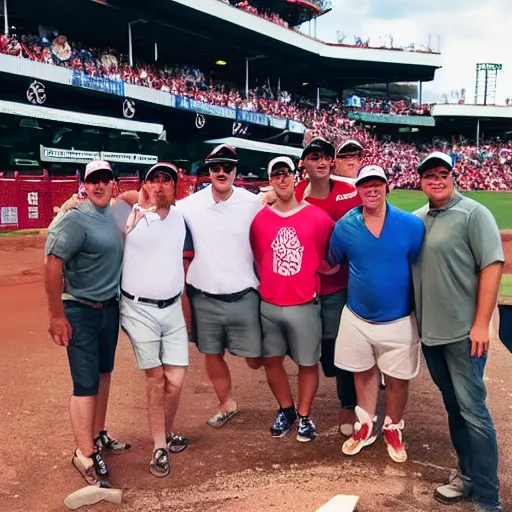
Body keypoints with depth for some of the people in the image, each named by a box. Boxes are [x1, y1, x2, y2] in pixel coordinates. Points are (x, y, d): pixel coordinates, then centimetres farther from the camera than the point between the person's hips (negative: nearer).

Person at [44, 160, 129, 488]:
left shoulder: (117, 213, 4)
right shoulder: (76, 219, -17)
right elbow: (52, 264, -22)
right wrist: (57, 315, -22)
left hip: (111, 307, 8)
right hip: (82, 312, -7)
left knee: (104, 375, 17)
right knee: (86, 383, -4)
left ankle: (98, 436, 33)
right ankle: (85, 455, 7)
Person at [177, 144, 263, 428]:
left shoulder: (253, 203, -7)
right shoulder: (190, 204, -5)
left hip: (243, 296, -2)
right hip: (204, 297, 2)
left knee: (254, 360, 4)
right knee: (212, 355, 16)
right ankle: (227, 404, 40)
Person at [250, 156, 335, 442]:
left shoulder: (318, 218, -5)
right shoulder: (259, 219, 1)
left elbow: (329, 257, 5)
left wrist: (313, 283, 6)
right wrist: (265, 286, 12)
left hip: (305, 306, -2)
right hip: (268, 305, 2)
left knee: (308, 363, 9)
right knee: (272, 361, 12)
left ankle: (305, 415, 29)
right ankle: (286, 410, 34)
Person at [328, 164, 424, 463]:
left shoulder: (411, 225, -12)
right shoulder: (345, 226, -7)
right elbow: (331, 264, 8)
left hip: (398, 320, -2)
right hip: (357, 318, 2)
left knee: (397, 379, 12)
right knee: (363, 373, 18)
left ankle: (393, 430, 37)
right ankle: (366, 426, 40)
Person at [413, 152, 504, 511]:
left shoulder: (473, 213, -7)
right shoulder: (416, 220, 10)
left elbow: (492, 266, -12)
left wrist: (481, 324, -17)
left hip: (463, 332, -6)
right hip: (429, 331, 6)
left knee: (472, 410, -3)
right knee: (454, 407, 16)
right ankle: (468, 475, 30)